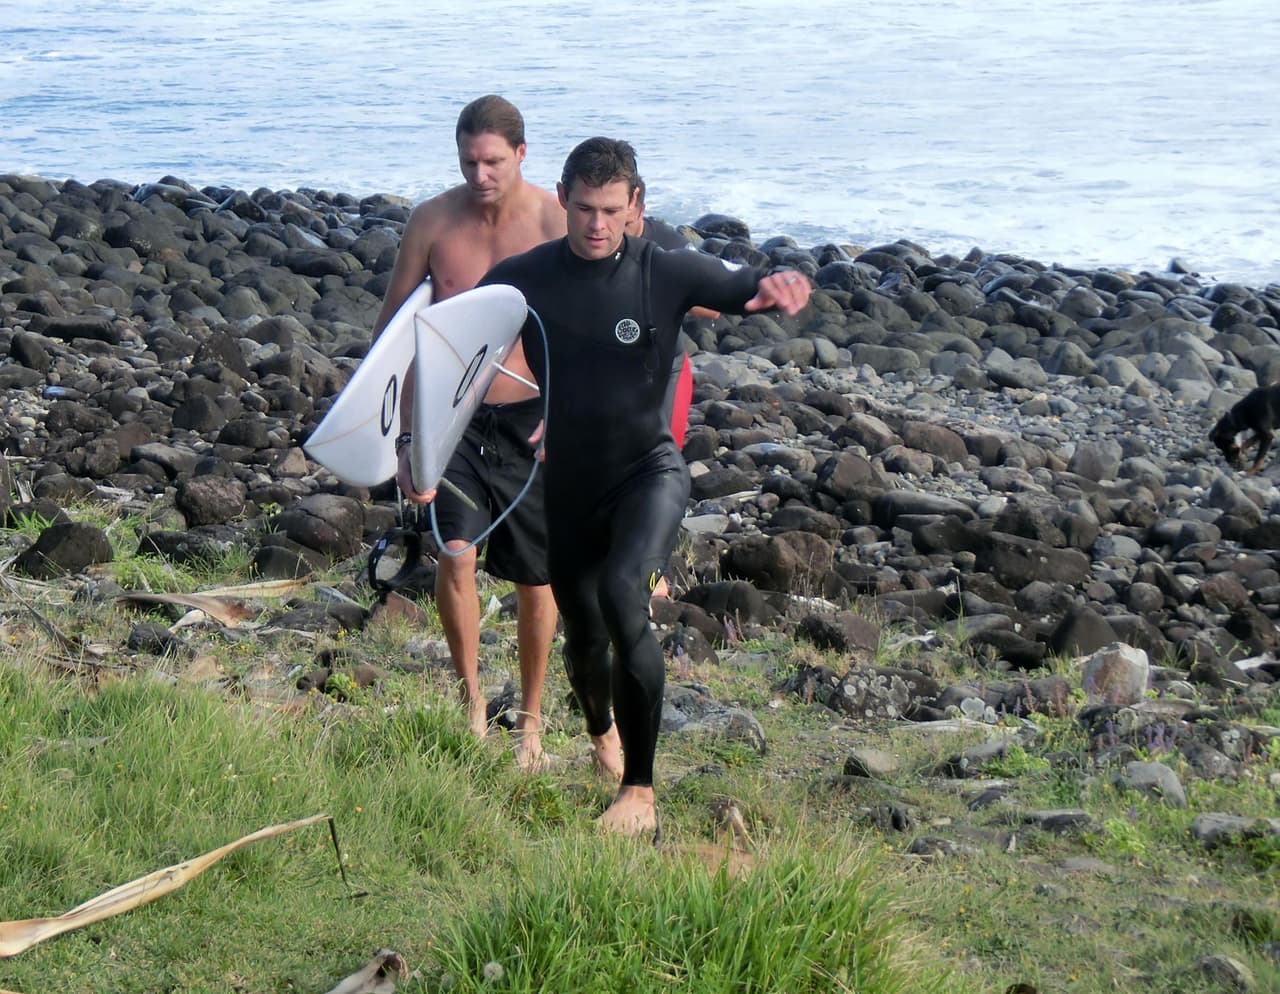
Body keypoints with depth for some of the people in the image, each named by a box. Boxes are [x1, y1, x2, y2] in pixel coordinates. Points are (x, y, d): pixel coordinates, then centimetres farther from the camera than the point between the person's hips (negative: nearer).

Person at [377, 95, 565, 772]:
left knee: (536, 578, 8)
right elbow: (391, 328, 2)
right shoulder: (432, 222, -6)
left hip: (530, 419, 0)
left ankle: (530, 720, 27)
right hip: (451, 415, 0)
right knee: (456, 555, -18)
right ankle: (471, 701, 3)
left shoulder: (554, 222, -11)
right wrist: (397, 437, -5)